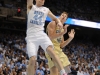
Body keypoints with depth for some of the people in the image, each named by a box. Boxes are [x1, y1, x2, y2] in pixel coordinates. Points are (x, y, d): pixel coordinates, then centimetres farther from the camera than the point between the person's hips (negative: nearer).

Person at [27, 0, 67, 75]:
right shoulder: (31, 7, 9)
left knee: (51, 51, -25)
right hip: (31, 36, -2)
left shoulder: (46, 10, 18)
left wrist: (59, 22, 5)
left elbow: (55, 18, 27)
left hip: (41, 34, 2)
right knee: (32, 60, -13)